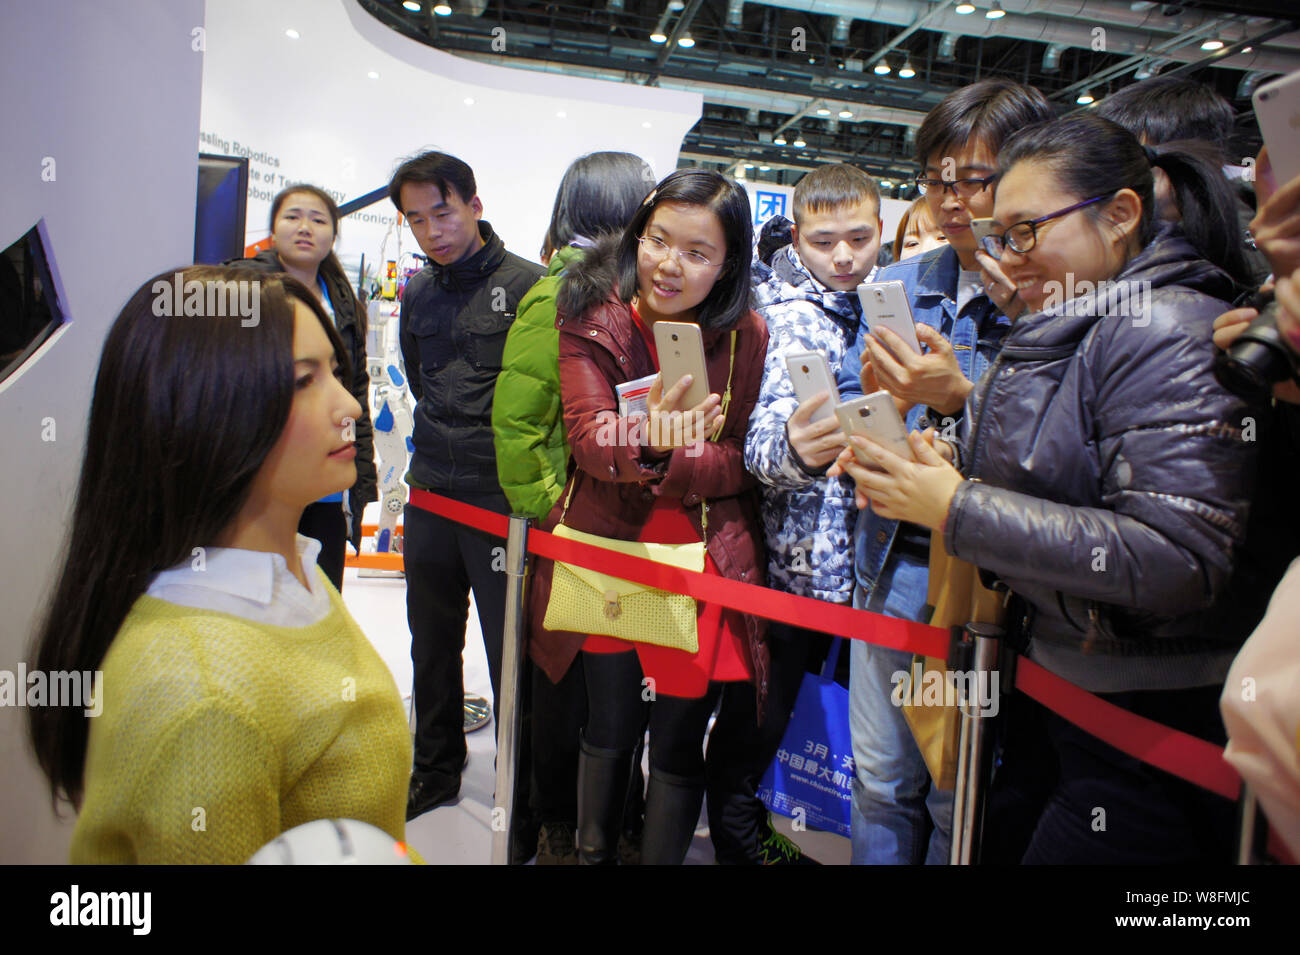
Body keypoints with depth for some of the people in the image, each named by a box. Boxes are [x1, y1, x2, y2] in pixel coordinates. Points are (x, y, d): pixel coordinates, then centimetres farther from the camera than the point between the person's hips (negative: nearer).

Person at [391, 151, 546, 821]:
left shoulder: (527, 285, -8)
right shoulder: (416, 295, 11)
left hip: (502, 496, -6)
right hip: (430, 495, 6)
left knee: (510, 648, 2)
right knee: (432, 645, 17)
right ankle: (436, 769, 36)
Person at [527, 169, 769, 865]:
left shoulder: (747, 337, -4)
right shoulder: (592, 317, -5)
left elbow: (742, 463, -5)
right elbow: (589, 435, -17)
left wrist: (667, 456, -22)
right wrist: (647, 442, -38)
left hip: (703, 564, 0)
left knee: (677, 743, 9)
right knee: (609, 732, 15)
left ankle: (662, 857, 33)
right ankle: (592, 852, 41)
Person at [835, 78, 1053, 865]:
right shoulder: (902, 284, 7)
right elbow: (842, 411, 8)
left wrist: (958, 396, -24)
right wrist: (876, 396, -13)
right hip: (890, 567, 5)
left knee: (959, 799, 13)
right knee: (882, 785, 19)